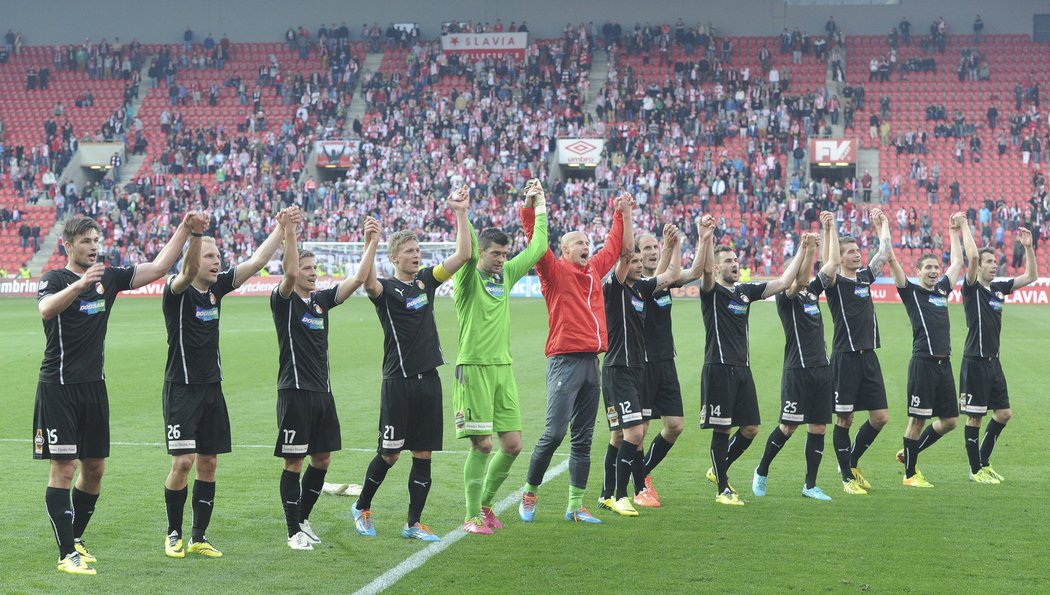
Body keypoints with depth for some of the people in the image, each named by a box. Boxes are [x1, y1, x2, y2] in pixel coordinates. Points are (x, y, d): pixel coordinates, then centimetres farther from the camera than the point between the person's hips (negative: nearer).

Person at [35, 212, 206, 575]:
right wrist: (80, 284, -45)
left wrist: (186, 229, -1)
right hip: (58, 387, -6)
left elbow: (158, 267, 8)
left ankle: (75, 538, 26)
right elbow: (46, 310, -30)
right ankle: (67, 554, -6)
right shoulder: (54, 280, -8)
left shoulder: (109, 278, 9)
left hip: (94, 386, 6)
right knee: (64, 467, -8)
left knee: (94, 468, 10)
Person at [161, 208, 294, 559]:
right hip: (181, 388, -6)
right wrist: (193, 232, -51)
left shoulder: (217, 287, 7)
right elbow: (188, 272, -34)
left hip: (212, 388, 6)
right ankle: (174, 535, 6)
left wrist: (281, 228, 2)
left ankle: (199, 537, 15)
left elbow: (256, 262, 8)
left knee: (208, 464, 7)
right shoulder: (177, 291, -11)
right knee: (183, 461, -10)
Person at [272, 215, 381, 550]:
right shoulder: (284, 300, -6)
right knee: (294, 463, -2)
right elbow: (291, 273, -26)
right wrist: (289, 230, -31)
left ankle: (303, 518, 27)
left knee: (322, 460, 12)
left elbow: (358, 279, 7)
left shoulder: (321, 299, 12)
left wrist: (371, 244, 0)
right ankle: (294, 531, 5)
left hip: (322, 391, 7)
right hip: (295, 392, -7)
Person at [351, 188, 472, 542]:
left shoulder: (426, 280, 10)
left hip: (428, 379, 5)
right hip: (398, 382, -5)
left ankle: (414, 523, 10)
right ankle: (362, 507, 22)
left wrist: (461, 213, -3)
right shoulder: (386, 289, -5)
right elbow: (368, 282, -30)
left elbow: (463, 255, 4)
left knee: (423, 453, 4)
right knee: (390, 453, 0)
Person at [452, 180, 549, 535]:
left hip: (503, 368, 6)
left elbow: (537, 249, 20)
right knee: (483, 445, -7)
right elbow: (466, 250, -23)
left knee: (512, 444, 4)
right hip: (474, 368, -6)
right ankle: (472, 516, 5)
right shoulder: (468, 278, -4)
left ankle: (485, 504, 23)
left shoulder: (506, 274, 13)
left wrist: (538, 208, 20)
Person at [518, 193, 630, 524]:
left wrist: (620, 214, 37)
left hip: (591, 360, 7)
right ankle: (529, 493, 6)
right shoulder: (555, 271, -1)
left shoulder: (594, 269, 18)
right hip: (565, 360, -7)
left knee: (583, 439, 6)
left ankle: (575, 506, 9)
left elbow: (613, 247, 34)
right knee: (554, 433, -11)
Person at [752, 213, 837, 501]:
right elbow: (797, 281, -26)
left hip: (822, 367, 6)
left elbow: (832, 263, 15)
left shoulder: (813, 291, 14)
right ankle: (761, 472, 15)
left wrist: (830, 229, 10)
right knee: (789, 426, -5)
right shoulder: (785, 296, -5)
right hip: (797, 369, -6)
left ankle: (810, 485, 10)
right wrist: (807, 250, -34)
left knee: (818, 428, 4)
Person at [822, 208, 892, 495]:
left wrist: (883, 223, 20)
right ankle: (847, 477, 9)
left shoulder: (865, 276, 13)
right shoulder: (834, 282, -5)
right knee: (844, 419, 0)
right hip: (845, 357, -6)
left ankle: (852, 461, 25)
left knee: (880, 418, 5)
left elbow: (885, 251, 15)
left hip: (869, 356, 6)